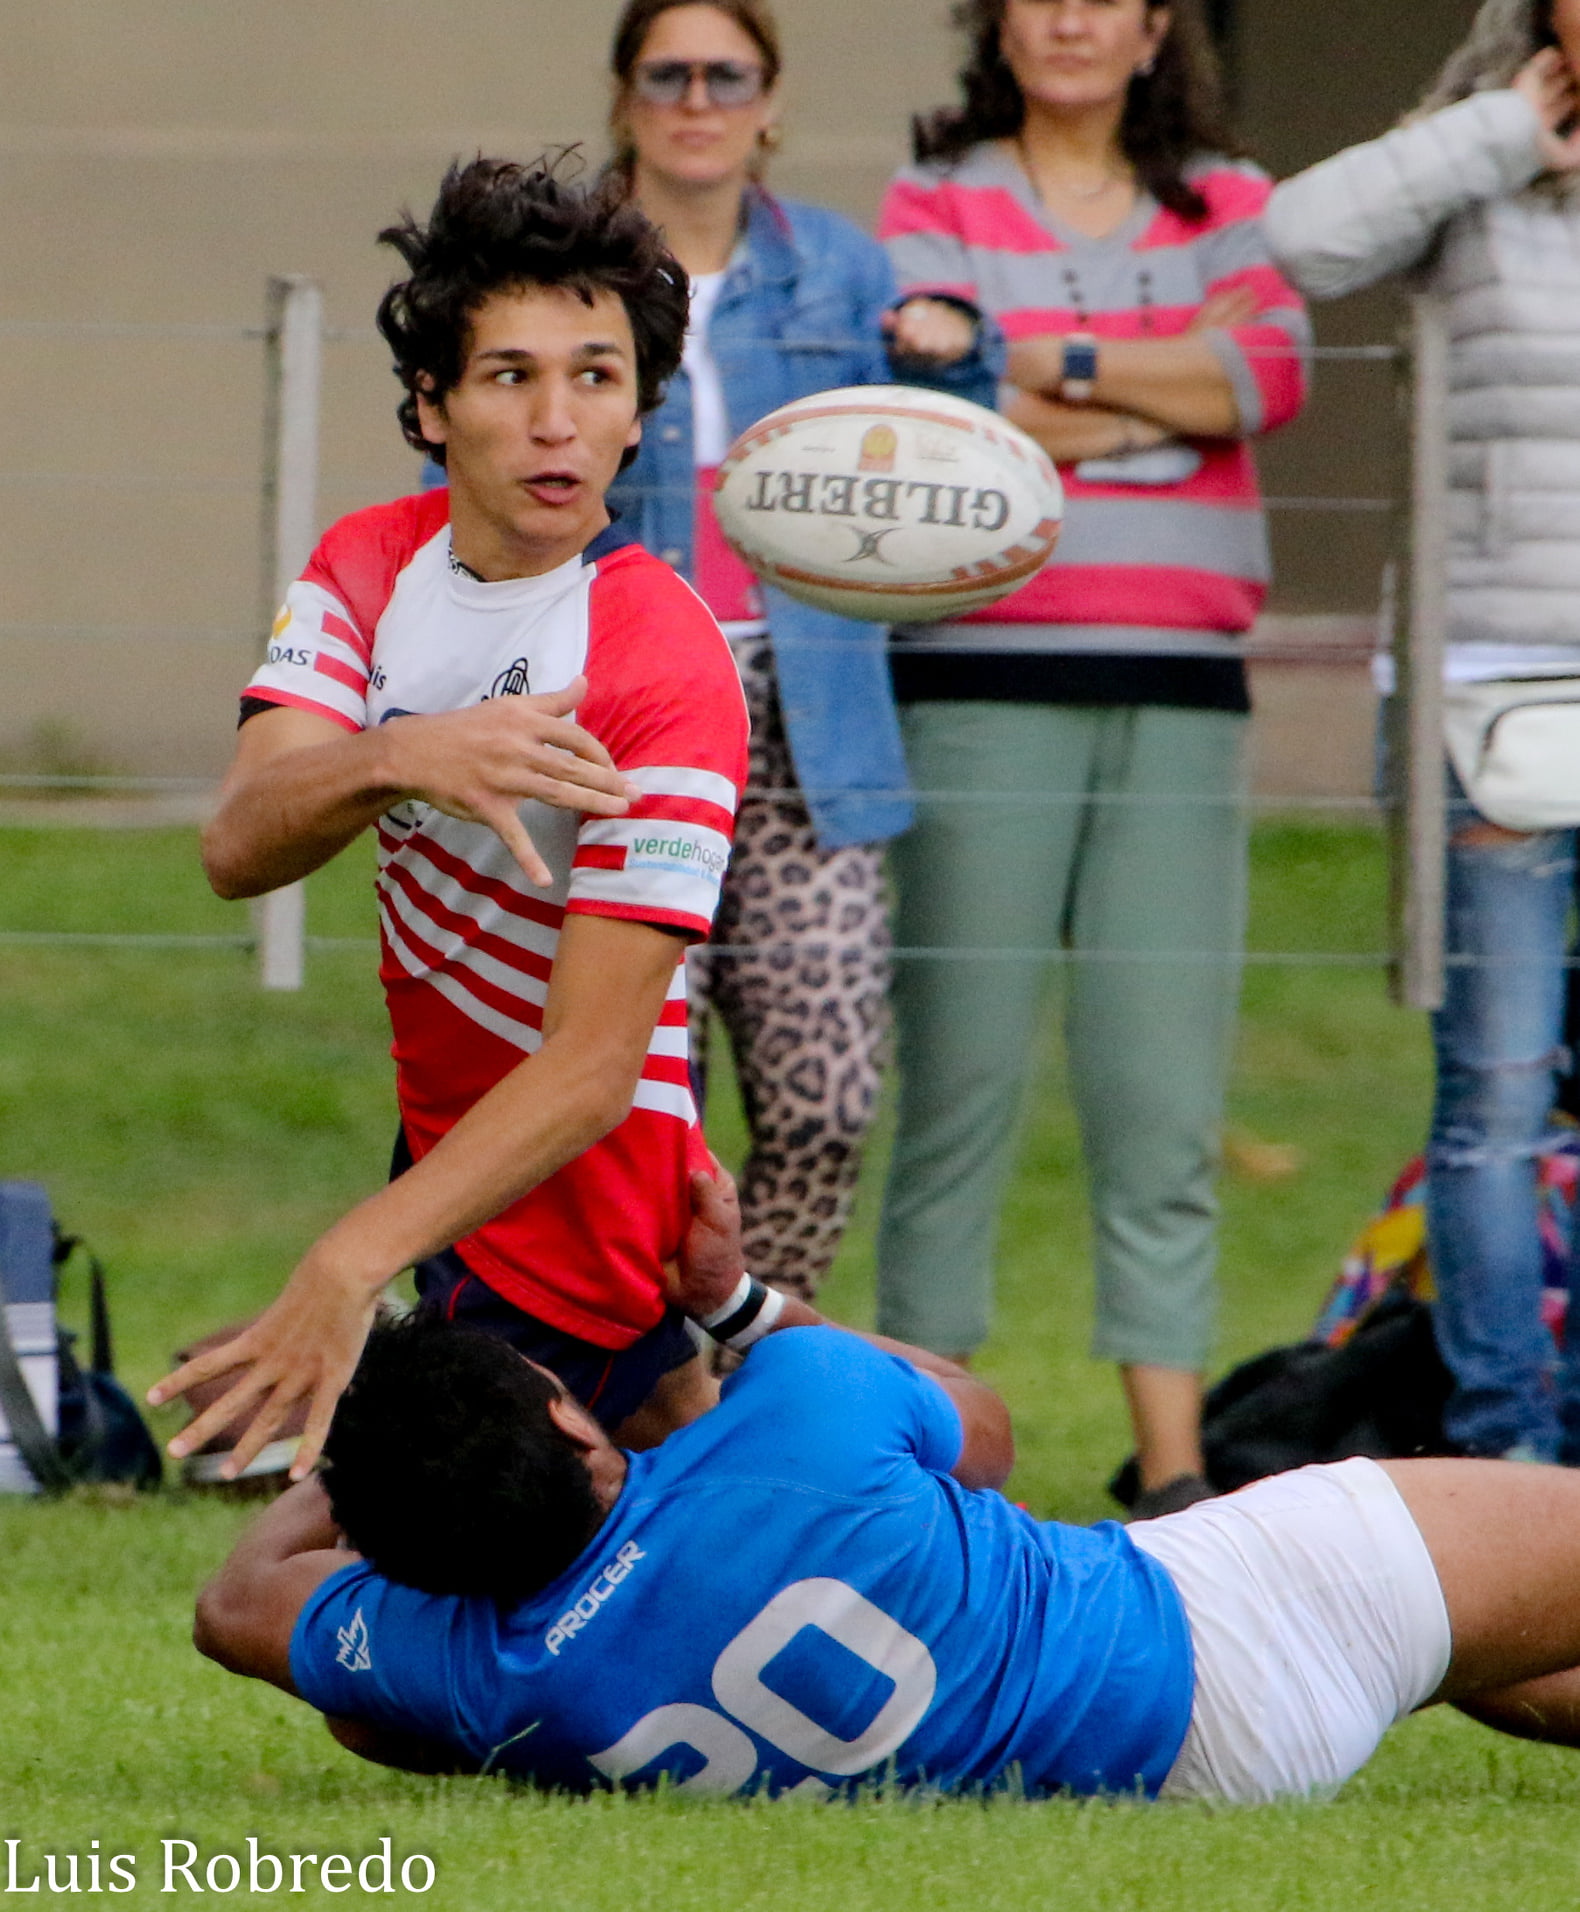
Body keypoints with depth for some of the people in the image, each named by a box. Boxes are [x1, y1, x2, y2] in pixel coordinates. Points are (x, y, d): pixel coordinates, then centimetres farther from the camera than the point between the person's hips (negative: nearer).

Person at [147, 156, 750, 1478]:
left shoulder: (666, 668, -26)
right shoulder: (371, 569, -4)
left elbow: (593, 1064, -30)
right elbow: (239, 849, -20)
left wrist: (353, 1265, -41)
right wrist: (396, 759, -42)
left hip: (563, 1214, -7)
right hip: (447, 1124, 7)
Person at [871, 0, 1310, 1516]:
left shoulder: (1225, 204, 15)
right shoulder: (935, 206, 8)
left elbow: (1274, 371, -3)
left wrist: (1058, 369, -8)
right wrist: (1165, 387, -5)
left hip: (1181, 690, 2)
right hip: (985, 676, -2)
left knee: (1166, 1093, -1)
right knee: (963, 1076, -3)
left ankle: (1174, 1463, -1)